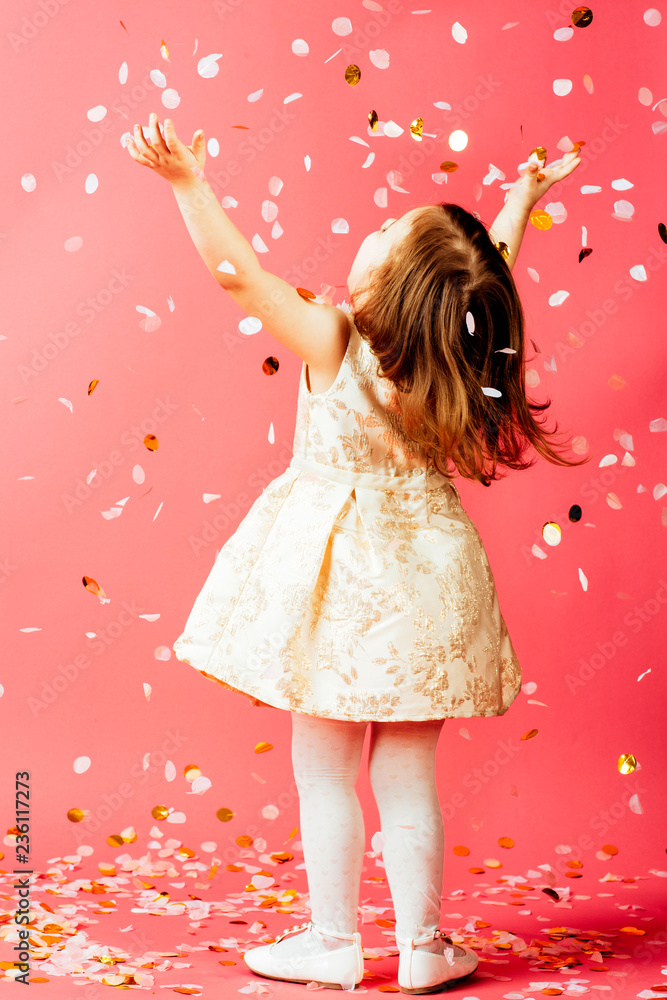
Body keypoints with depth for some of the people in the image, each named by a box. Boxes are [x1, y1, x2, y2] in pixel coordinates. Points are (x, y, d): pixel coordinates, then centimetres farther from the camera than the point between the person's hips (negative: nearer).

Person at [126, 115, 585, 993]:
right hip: (421, 574, 4)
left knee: (325, 773, 10)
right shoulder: (452, 356, -5)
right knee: (409, 779, 12)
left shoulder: (330, 342, -16)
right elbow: (491, 274, 14)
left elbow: (236, 269, -12)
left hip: (340, 581, -4)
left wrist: (189, 183, -4)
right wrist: (521, 202, 27)